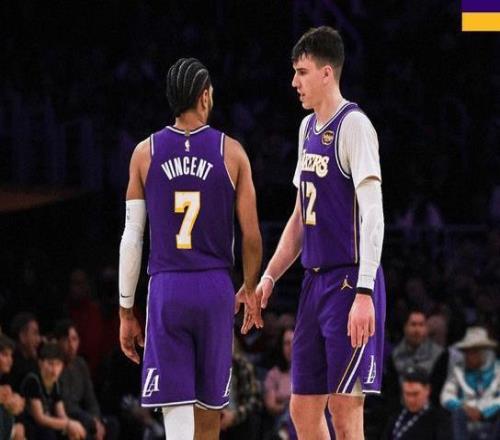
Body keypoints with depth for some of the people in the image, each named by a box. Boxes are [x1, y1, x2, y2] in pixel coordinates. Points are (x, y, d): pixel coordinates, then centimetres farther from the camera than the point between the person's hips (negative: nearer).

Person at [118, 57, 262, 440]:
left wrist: (126, 312, 8)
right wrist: (250, 289, 19)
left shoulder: (146, 153, 2)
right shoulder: (231, 152, 0)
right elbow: (251, 236, 1)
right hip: (215, 287, 1)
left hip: (166, 289, 0)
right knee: (209, 408, 14)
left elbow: (132, 239, 2)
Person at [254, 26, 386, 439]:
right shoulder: (309, 128, 15)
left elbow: (373, 215, -18)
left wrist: (364, 294, -25)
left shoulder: (354, 126, -12)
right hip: (316, 281, 9)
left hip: (350, 282, -9)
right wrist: (269, 277, 15)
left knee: (345, 406, -8)